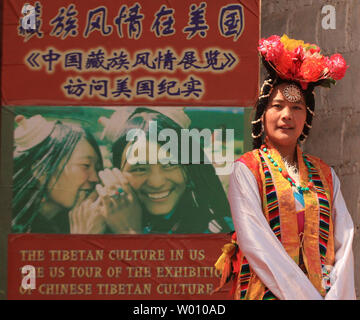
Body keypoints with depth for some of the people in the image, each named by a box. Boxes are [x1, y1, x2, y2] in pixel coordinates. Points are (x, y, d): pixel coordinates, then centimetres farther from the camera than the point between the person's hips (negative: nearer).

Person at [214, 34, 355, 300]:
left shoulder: (325, 175, 12)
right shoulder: (246, 171, 1)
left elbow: (344, 241, 4)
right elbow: (256, 245, -10)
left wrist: (338, 294, -12)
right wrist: (307, 296, -15)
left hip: (325, 292, 3)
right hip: (268, 291, -3)